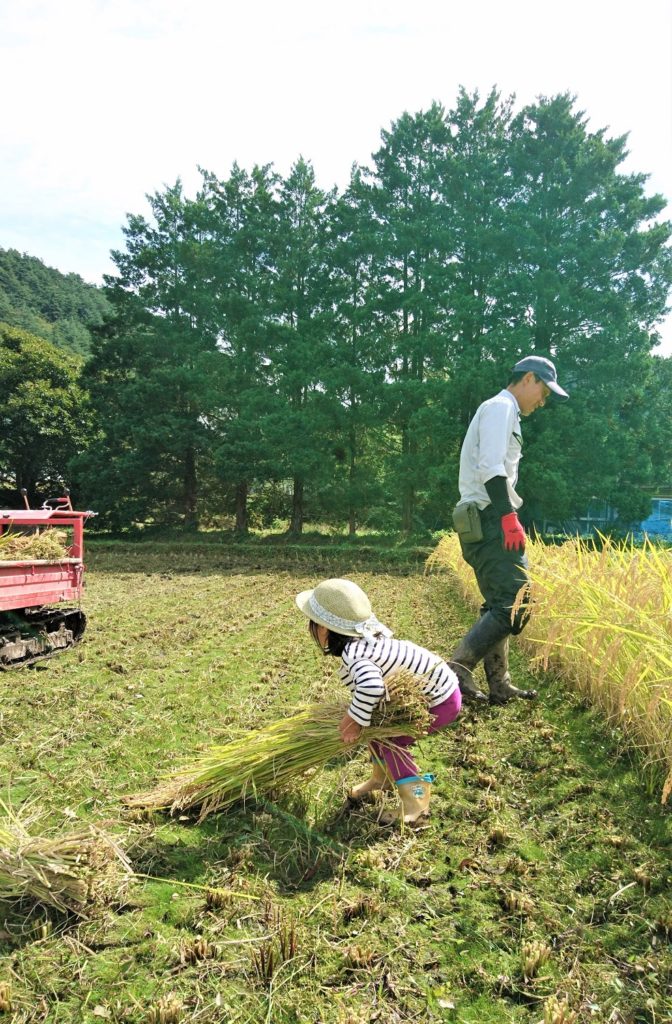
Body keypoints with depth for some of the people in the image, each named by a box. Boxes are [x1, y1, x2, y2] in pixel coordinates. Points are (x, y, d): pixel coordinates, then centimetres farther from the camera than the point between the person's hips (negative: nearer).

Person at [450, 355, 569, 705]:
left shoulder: (503, 414, 26)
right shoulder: (500, 407, -5)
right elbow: (490, 466, -19)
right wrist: (508, 515, -24)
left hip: (489, 521, 11)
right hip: (490, 518, -11)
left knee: (499, 606, 11)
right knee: (515, 605, -15)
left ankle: (499, 686, 15)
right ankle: (457, 669, -16)